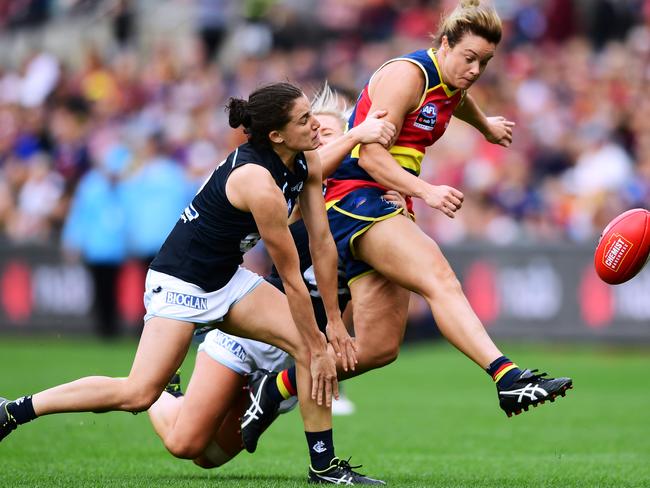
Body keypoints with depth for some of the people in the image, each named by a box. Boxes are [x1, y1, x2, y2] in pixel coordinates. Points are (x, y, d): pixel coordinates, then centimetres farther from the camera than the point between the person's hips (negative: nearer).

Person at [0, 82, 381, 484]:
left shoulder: (307, 161, -4)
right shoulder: (258, 184, -29)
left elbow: (322, 243, 2)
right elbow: (291, 278, -21)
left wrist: (335, 323, 2)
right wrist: (317, 348, -13)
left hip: (227, 278, 9)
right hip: (180, 282, -9)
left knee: (314, 345, -5)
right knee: (139, 394, -16)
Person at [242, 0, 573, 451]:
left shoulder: (452, 88, 15)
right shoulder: (407, 75, -12)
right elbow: (370, 154, -19)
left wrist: (487, 127, 62)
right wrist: (427, 191, -30)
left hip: (387, 209, 9)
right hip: (353, 197, -9)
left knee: (380, 347, -1)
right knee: (439, 278, -30)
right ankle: (509, 379, -45)